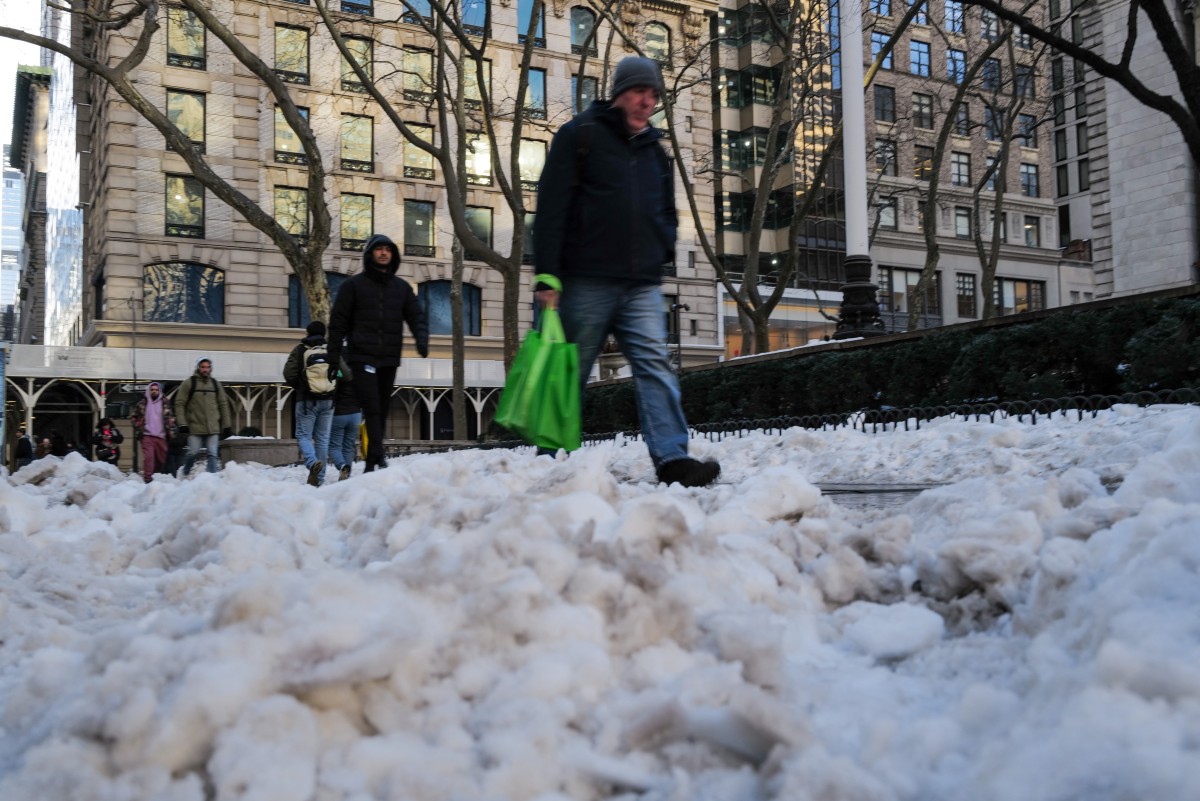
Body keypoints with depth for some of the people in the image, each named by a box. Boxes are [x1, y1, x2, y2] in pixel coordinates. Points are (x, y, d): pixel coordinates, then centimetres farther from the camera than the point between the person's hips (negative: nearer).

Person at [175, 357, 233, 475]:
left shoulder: (215, 384, 12)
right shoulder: (189, 383, 1)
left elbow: (223, 404, 15)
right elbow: (180, 404, -2)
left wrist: (227, 425, 11)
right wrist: (182, 423, -11)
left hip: (213, 428, 3)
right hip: (195, 428, -3)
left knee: (213, 455, 0)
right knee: (193, 453, -1)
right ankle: (185, 476, 21)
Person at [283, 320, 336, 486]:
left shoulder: (300, 349, -2)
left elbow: (289, 374, -9)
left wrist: (298, 387, 11)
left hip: (307, 400, -2)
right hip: (328, 400, 3)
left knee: (303, 435, 4)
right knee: (322, 438, 7)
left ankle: (312, 463, -25)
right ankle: (319, 478, 6)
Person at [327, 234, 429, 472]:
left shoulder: (401, 287, 14)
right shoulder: (353, 285, 4)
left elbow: (416, 316, 11)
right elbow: (338, 322, 3)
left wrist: (421, 338, -11)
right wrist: (334, 357, -2)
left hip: (390, 359, 4)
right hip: (363, 357, -4)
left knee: (382, 411, 6)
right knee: (372, 409, -16)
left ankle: (371, 465, 12)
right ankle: (378, 458, -24)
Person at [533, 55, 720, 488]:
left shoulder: (654, 149, 22)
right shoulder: (580, 135, 4)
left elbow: (666, 212, 34)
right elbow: (551, 207, -5)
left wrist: (663, 250, 12)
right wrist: (547, 275, -14)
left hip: (643, 285, 5)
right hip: (586, 282, -5)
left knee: (656, 367, -9)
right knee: (569, 375, 1)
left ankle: (672, 458, -16)